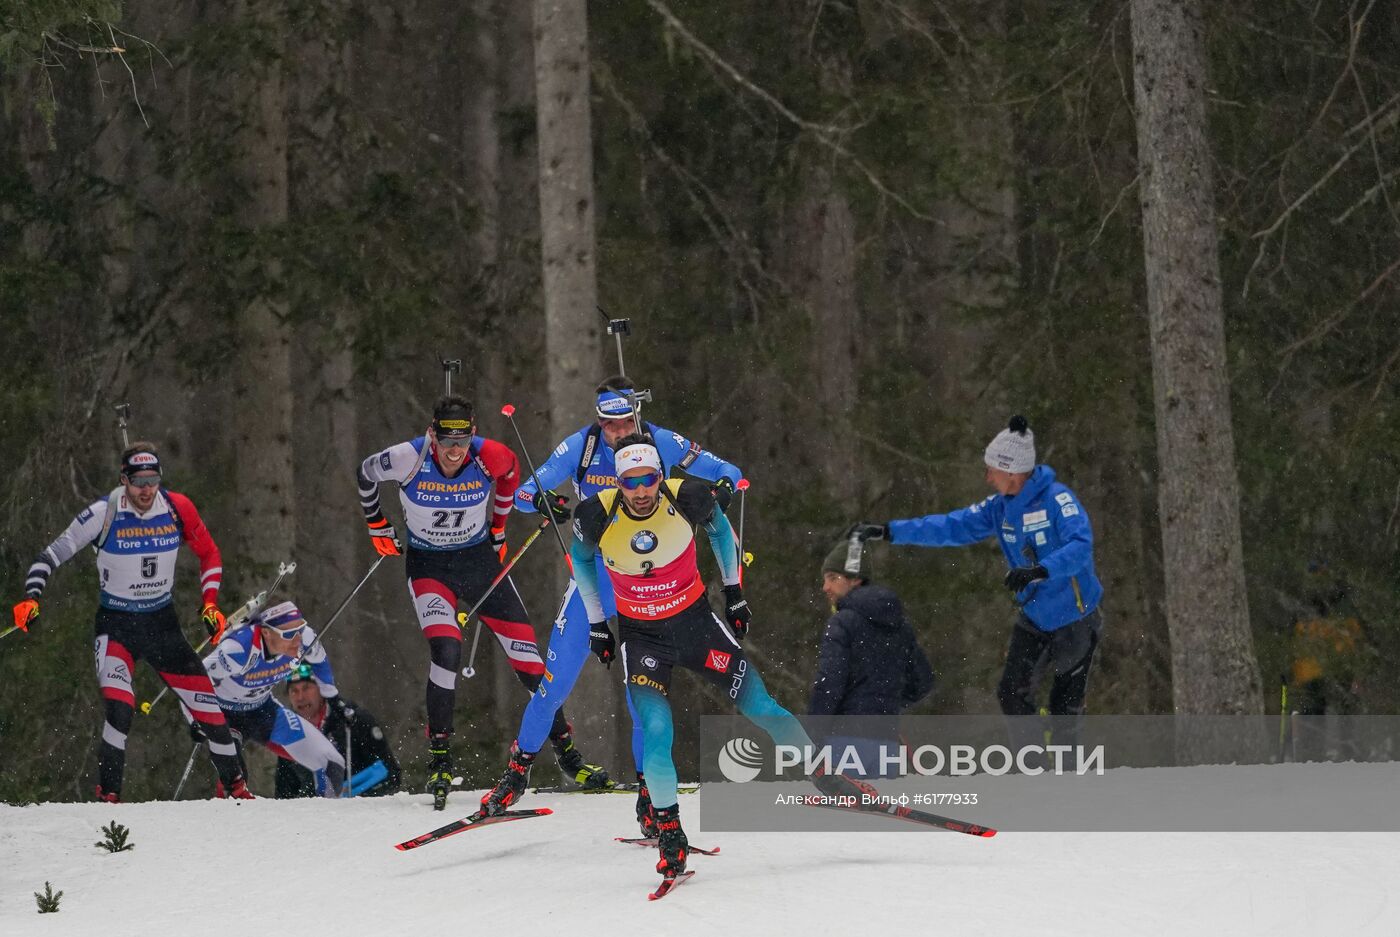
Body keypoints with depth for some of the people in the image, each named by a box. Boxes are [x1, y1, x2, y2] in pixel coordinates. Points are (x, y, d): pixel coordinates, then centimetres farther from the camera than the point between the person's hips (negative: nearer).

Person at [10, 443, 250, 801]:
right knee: (118, 707, -26)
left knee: (207, 702, 3)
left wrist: (210, 604, 0)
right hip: (116, 624, -3)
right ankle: (108, 795, -18)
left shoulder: (178, 509, -7)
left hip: (162, 623, 3)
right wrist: (31, 598, -25)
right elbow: (52, 555, -11)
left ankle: (234, 785, 23)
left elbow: (209, 554, 10)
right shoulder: (104, 514, -16)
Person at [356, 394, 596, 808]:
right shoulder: (409, 458, -24)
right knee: (446, 650, -25)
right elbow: (365, 473, -2)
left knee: (526, 653, 1)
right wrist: (378, 527, 8)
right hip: (428, 566, -2)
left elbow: (511, 474, 5)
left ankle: (566, 749, 15)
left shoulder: (489, 457, -21)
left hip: (480, 558, 2)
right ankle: (439, 756, -12)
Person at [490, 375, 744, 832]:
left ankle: (647, 791, 8)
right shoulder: (581, 447, -10)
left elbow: (728, 472, -4)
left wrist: (722, 488, -28)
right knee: (559, 678, -3)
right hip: (593, 568, 0)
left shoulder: (662, 444, -11)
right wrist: (541, 500, -31)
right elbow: (522, 493, -7)